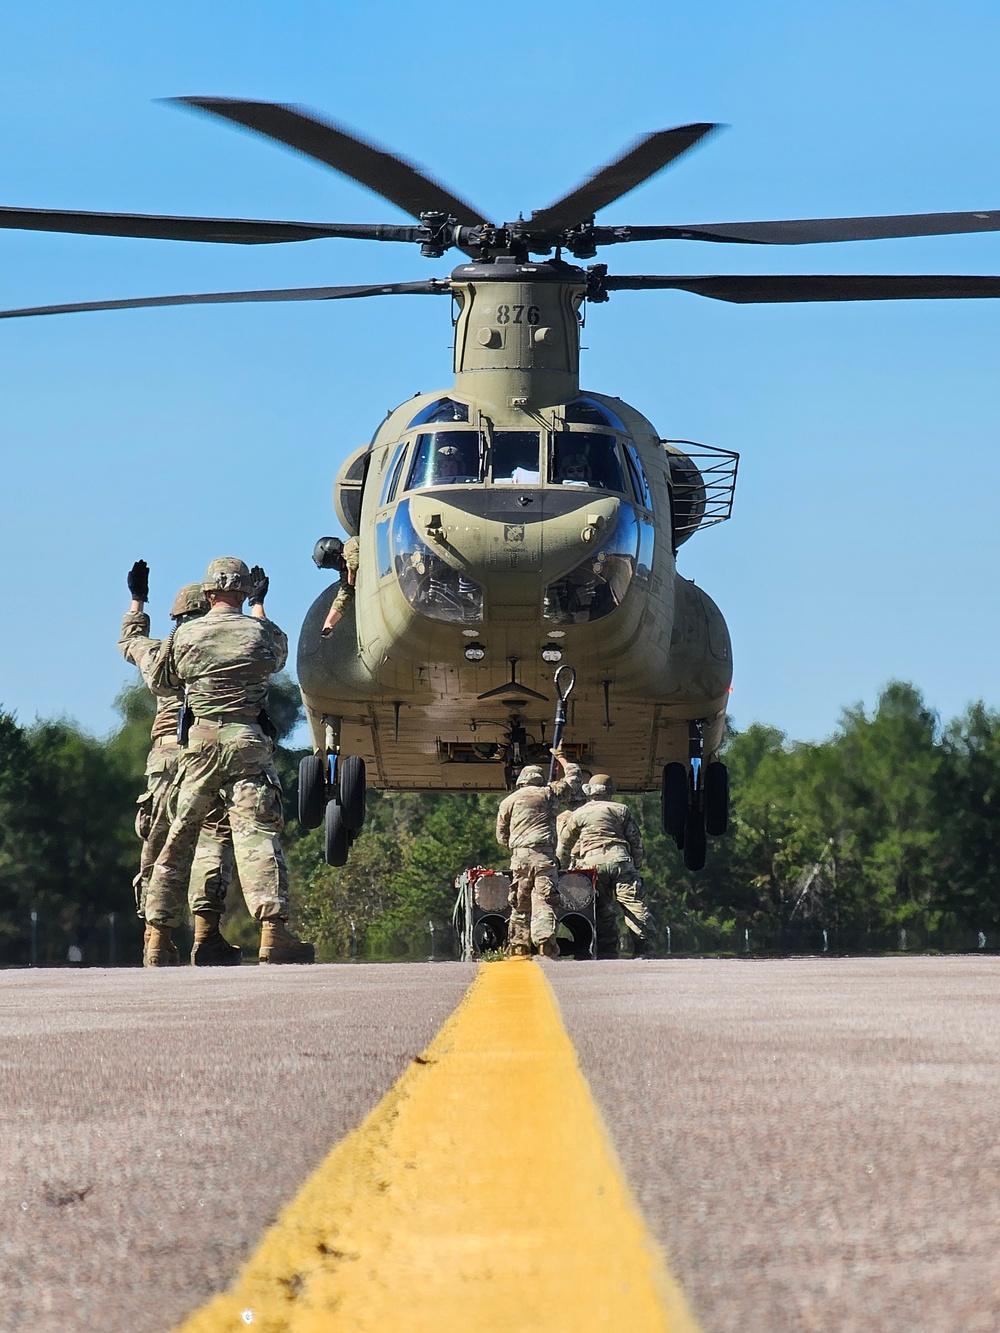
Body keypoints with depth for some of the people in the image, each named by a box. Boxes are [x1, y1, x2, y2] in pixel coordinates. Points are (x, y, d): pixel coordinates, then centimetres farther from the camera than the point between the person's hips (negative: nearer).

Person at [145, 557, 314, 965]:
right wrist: (258, 606, 42)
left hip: (199, 743, 2)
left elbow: (161, 678, 20)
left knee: (178, 836, 11)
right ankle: (273, 928, -21)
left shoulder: (184, 635, 4)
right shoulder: (262, 633, 2)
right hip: (247, 743, -2)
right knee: (256, 832, -8)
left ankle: (157, 929, 14)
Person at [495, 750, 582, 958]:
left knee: (520, 906, 8)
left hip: (519, 856, 2)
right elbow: (573, 777, 25)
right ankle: (545, 943, -26)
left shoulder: (508, 802, 15)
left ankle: (518, 947, 4)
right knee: (543, 903, -10)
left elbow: (501, 837, 20)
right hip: (544, 855, -2)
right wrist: (561, 758, 40)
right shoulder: (549, 793, 11)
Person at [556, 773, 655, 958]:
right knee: (635, 904, -2)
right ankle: (643, 948, -10)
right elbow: (636, 840, 13)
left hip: (592, 862, 1)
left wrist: (559, 867, 36)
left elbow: (564, 845, 23)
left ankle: (607, 952, 0)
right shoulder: (621, 810, 16)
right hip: (620, 858, -1)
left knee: (603, 910, 5)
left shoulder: (578, 815, 16)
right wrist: (636, 865, 19)